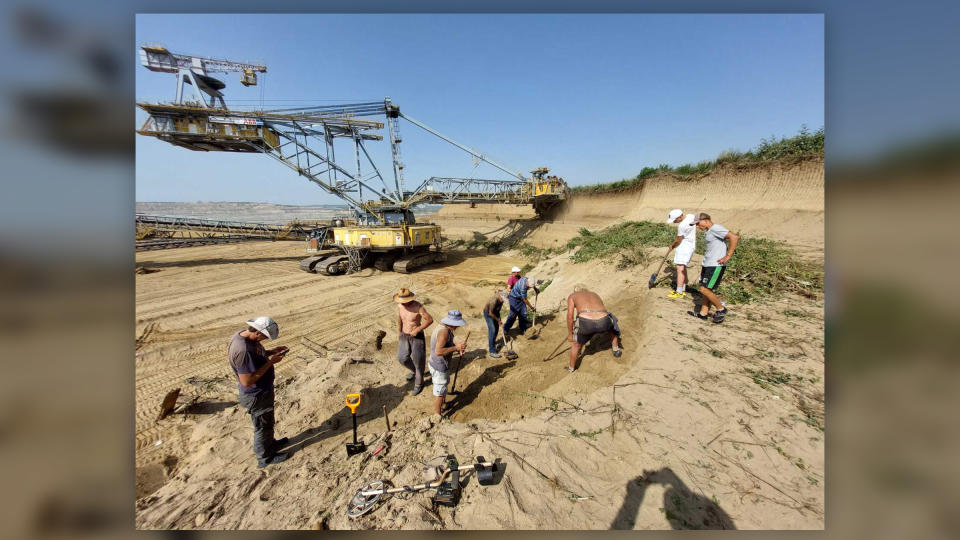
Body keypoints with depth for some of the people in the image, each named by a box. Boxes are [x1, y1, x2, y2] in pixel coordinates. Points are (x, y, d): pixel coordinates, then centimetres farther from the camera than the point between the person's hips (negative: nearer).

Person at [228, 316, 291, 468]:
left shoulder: (245, 335, -8)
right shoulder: (243, 350, -37)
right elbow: (247, 381, -33)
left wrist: (271, 352, -4)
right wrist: (270, 362, -30)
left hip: (262, 390, 9)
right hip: (256, 396, -9)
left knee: (267, 421, 29)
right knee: (263, 425, 15)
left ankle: (270, 443, 52)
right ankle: (265, 457, 37)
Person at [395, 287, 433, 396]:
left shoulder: (418, 306, -25)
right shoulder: (399, 305, -7)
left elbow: (430, 320, -22)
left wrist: (417, 330, -24)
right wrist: (399, 335, 16)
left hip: (417, 337, -6)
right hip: (405, 336, 6)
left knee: (418, 360, 6)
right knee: (402, 359, 10)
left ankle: (419, 384, 27)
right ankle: (414, 371, 40)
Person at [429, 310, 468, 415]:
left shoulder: (443, 327, 2)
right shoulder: (444, 331, -29)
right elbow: (438, 351, -36)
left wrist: (458, 347, -3)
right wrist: (456, 348, -28)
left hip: (440, 364, 10)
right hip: (439, 368, -10)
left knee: (444, 385, 29)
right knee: (439, 392, 8)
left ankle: (442, 406, 50)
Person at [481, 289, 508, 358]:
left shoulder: (501, 298, -18)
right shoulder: (494, 300, -38)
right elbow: (491, 313, -26)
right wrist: (498, 320, -17)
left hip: (495, 311, 7)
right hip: (487, 312, -7)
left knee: (496, 328, 12)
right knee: (492, 330, -13)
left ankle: (492, 343, 36)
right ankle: (491, 351, -12)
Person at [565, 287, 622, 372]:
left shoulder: (572, 296, 24)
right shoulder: (595, 294, 36)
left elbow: (570, 316, 12)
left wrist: (570, 334, 22)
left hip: (586, 322, -3)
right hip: (603, 320, 3)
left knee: (576, 343, 27)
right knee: (612, 326, 41)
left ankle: (571, 368, 40)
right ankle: (616, 351, 51)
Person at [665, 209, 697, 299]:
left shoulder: (682, 226, -25)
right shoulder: (691, 216, 2)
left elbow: (678, 241, -13)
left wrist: (672, 246, 5)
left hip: (684, 246, -10)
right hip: (691, 244, 10)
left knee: (680, 269, -9)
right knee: (683, 268, 16)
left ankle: (679, 292, -9)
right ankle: (683, 290, 22)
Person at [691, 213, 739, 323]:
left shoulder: (715, 228, -13)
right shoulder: (709, 231, 17)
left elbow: (734, 237, -23)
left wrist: (727, 256, -21)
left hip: (716, 265, -10)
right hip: (707, 264, 10)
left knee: (705, 290, -10)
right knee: (706, 289, 12)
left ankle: (721, 309, 10)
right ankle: (703, 313, 19)